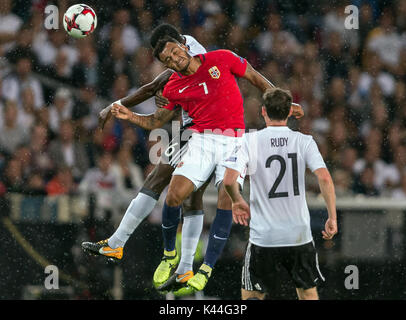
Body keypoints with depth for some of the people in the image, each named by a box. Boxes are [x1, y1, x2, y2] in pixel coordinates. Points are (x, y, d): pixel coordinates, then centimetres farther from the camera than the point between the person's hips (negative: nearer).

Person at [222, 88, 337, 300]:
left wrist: (237, 202, 7)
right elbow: (325, 179, -12)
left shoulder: (251, 141, -4)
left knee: (251, 296, 7)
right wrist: (332, 218, -6)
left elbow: (229, 180, -13)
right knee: (308, 293, 17)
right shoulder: (304, 142, -1)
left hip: (263, 237, -1)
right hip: (300, 234, 2)